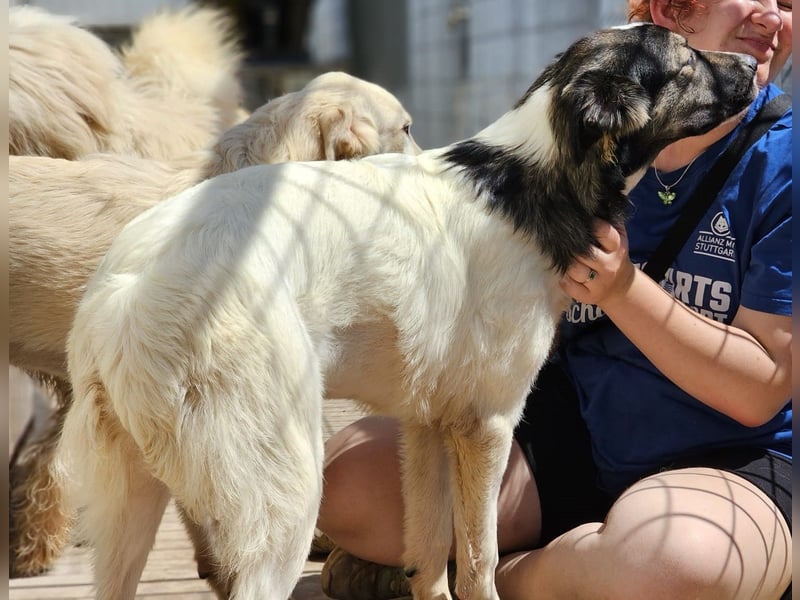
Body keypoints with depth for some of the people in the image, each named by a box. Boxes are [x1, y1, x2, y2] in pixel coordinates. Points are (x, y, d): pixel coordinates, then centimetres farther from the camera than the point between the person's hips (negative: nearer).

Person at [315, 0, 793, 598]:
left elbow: (761, 391, -15)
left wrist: (623, 289, -23)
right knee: (346, 478, -13)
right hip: (564, 431, 3)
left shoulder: (781, 164, -11)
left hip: (726, 462, -3)